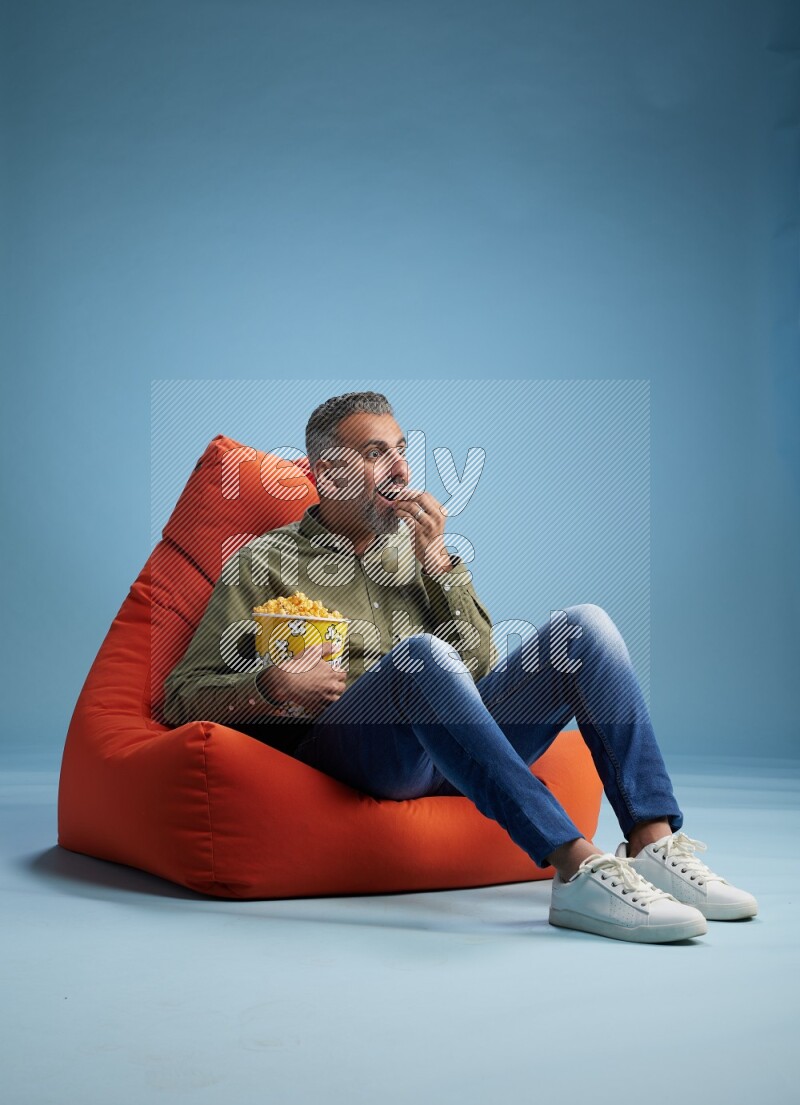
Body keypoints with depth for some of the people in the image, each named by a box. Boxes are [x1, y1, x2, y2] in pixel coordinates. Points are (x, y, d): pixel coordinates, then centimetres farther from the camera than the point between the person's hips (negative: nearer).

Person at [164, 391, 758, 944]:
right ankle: (576, 867, -45)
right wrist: (273, 686, -14)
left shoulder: (414, 546, 27)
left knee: (586, 624, -13)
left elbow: (480, 666, 17)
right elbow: (184, 694, 6)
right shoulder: (264, 562, 13)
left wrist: (438, 561, 5)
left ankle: (654, 845, -26)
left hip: (457, 747, 5)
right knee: (422, 653, -36)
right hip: (345, 744, -5)